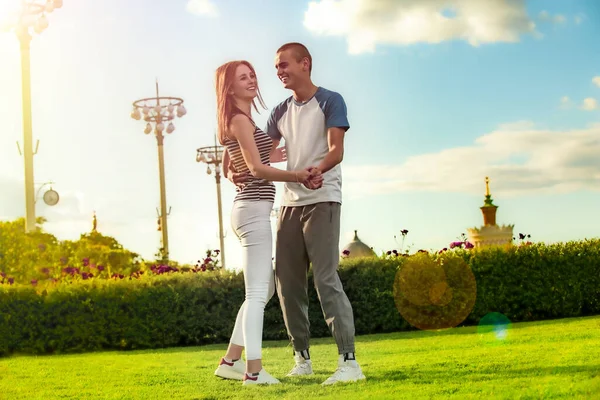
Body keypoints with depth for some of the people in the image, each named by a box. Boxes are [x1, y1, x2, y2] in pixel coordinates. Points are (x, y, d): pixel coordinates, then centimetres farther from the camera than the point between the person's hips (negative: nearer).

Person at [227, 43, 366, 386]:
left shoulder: (330, 102, -3)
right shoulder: (282, 112, 16)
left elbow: (336, 151, -15)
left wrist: (318, 169, -37)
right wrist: (234, 171, -7)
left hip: (322, 200, -7)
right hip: (291, 202, 7)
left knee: (326, 278, -15)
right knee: (288, 281, 6)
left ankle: (349, 361, -16)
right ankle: (302, 358, 16)